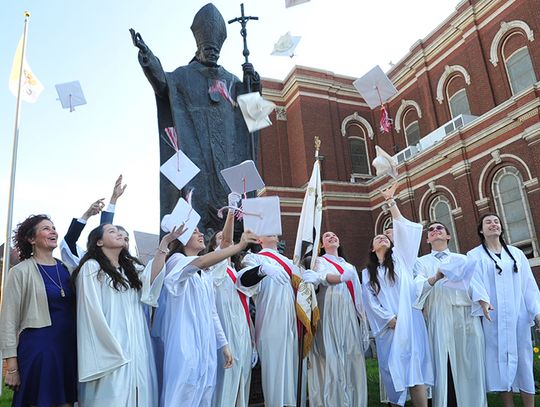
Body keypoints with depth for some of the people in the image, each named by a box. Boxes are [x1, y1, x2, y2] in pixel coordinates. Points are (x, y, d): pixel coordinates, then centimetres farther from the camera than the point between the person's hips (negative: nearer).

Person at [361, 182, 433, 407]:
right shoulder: (368, 273, 16)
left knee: (414, 366, -11)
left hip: (408, 321, -1)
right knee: (393, 368, 0)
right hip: (387, 326, 2)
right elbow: (370, 301, 6)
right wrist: (389, 319, -8)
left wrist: (390, 201, 0)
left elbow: (402, 229, 4)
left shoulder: (399, 258, 14)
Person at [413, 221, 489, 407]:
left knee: (470, 365, -1)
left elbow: (473, 281, 5)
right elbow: (417, 286, -2)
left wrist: (482, 301, -16)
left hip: (467, 314, 2)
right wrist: (435, 278, -23)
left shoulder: (462, 259, 22)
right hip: (441, 317, -2)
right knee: (445, 365, -6)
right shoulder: (422, 262, 16)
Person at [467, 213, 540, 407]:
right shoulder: (474, 256, 3)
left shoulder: (516, 253, 13)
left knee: (524, 360, 4)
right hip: (493, 318, -3)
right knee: (500, 361, 1)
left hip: (518, 316, 3)